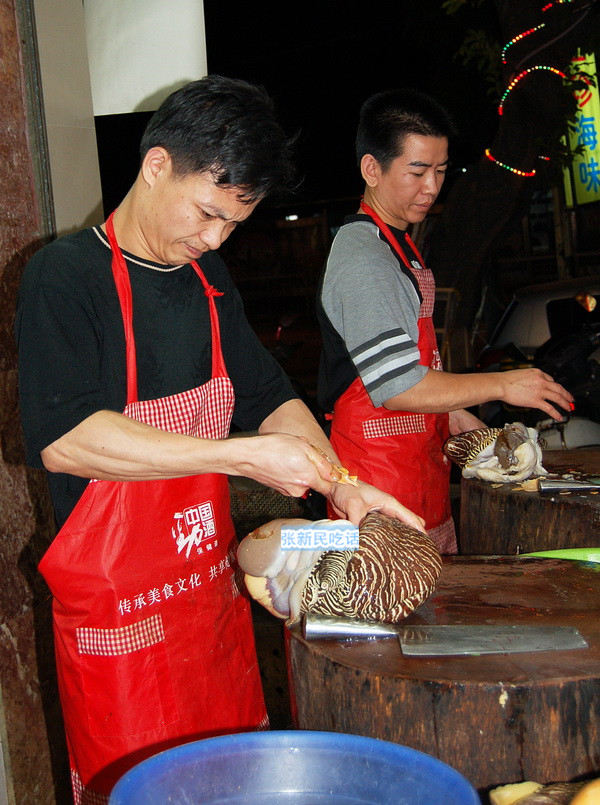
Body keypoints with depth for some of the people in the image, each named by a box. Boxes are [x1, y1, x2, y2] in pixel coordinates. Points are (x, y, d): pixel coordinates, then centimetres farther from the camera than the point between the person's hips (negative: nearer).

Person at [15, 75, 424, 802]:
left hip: (215, 593, 7)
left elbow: (269, 397, 13)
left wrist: (341, 486, -3)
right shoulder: (64, 276, -14)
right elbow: (63, 440, -26)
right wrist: (245, 456, -26)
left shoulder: (207, 277, 9)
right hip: (117, 616, -7)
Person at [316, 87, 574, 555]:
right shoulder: (361, 257, -17)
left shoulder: (398, 246, 15)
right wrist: (501, 385, -15)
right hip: (382, 477, -10)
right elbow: (395, 386, -23)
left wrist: (454, 417, 14)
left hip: (421, 471, 10)